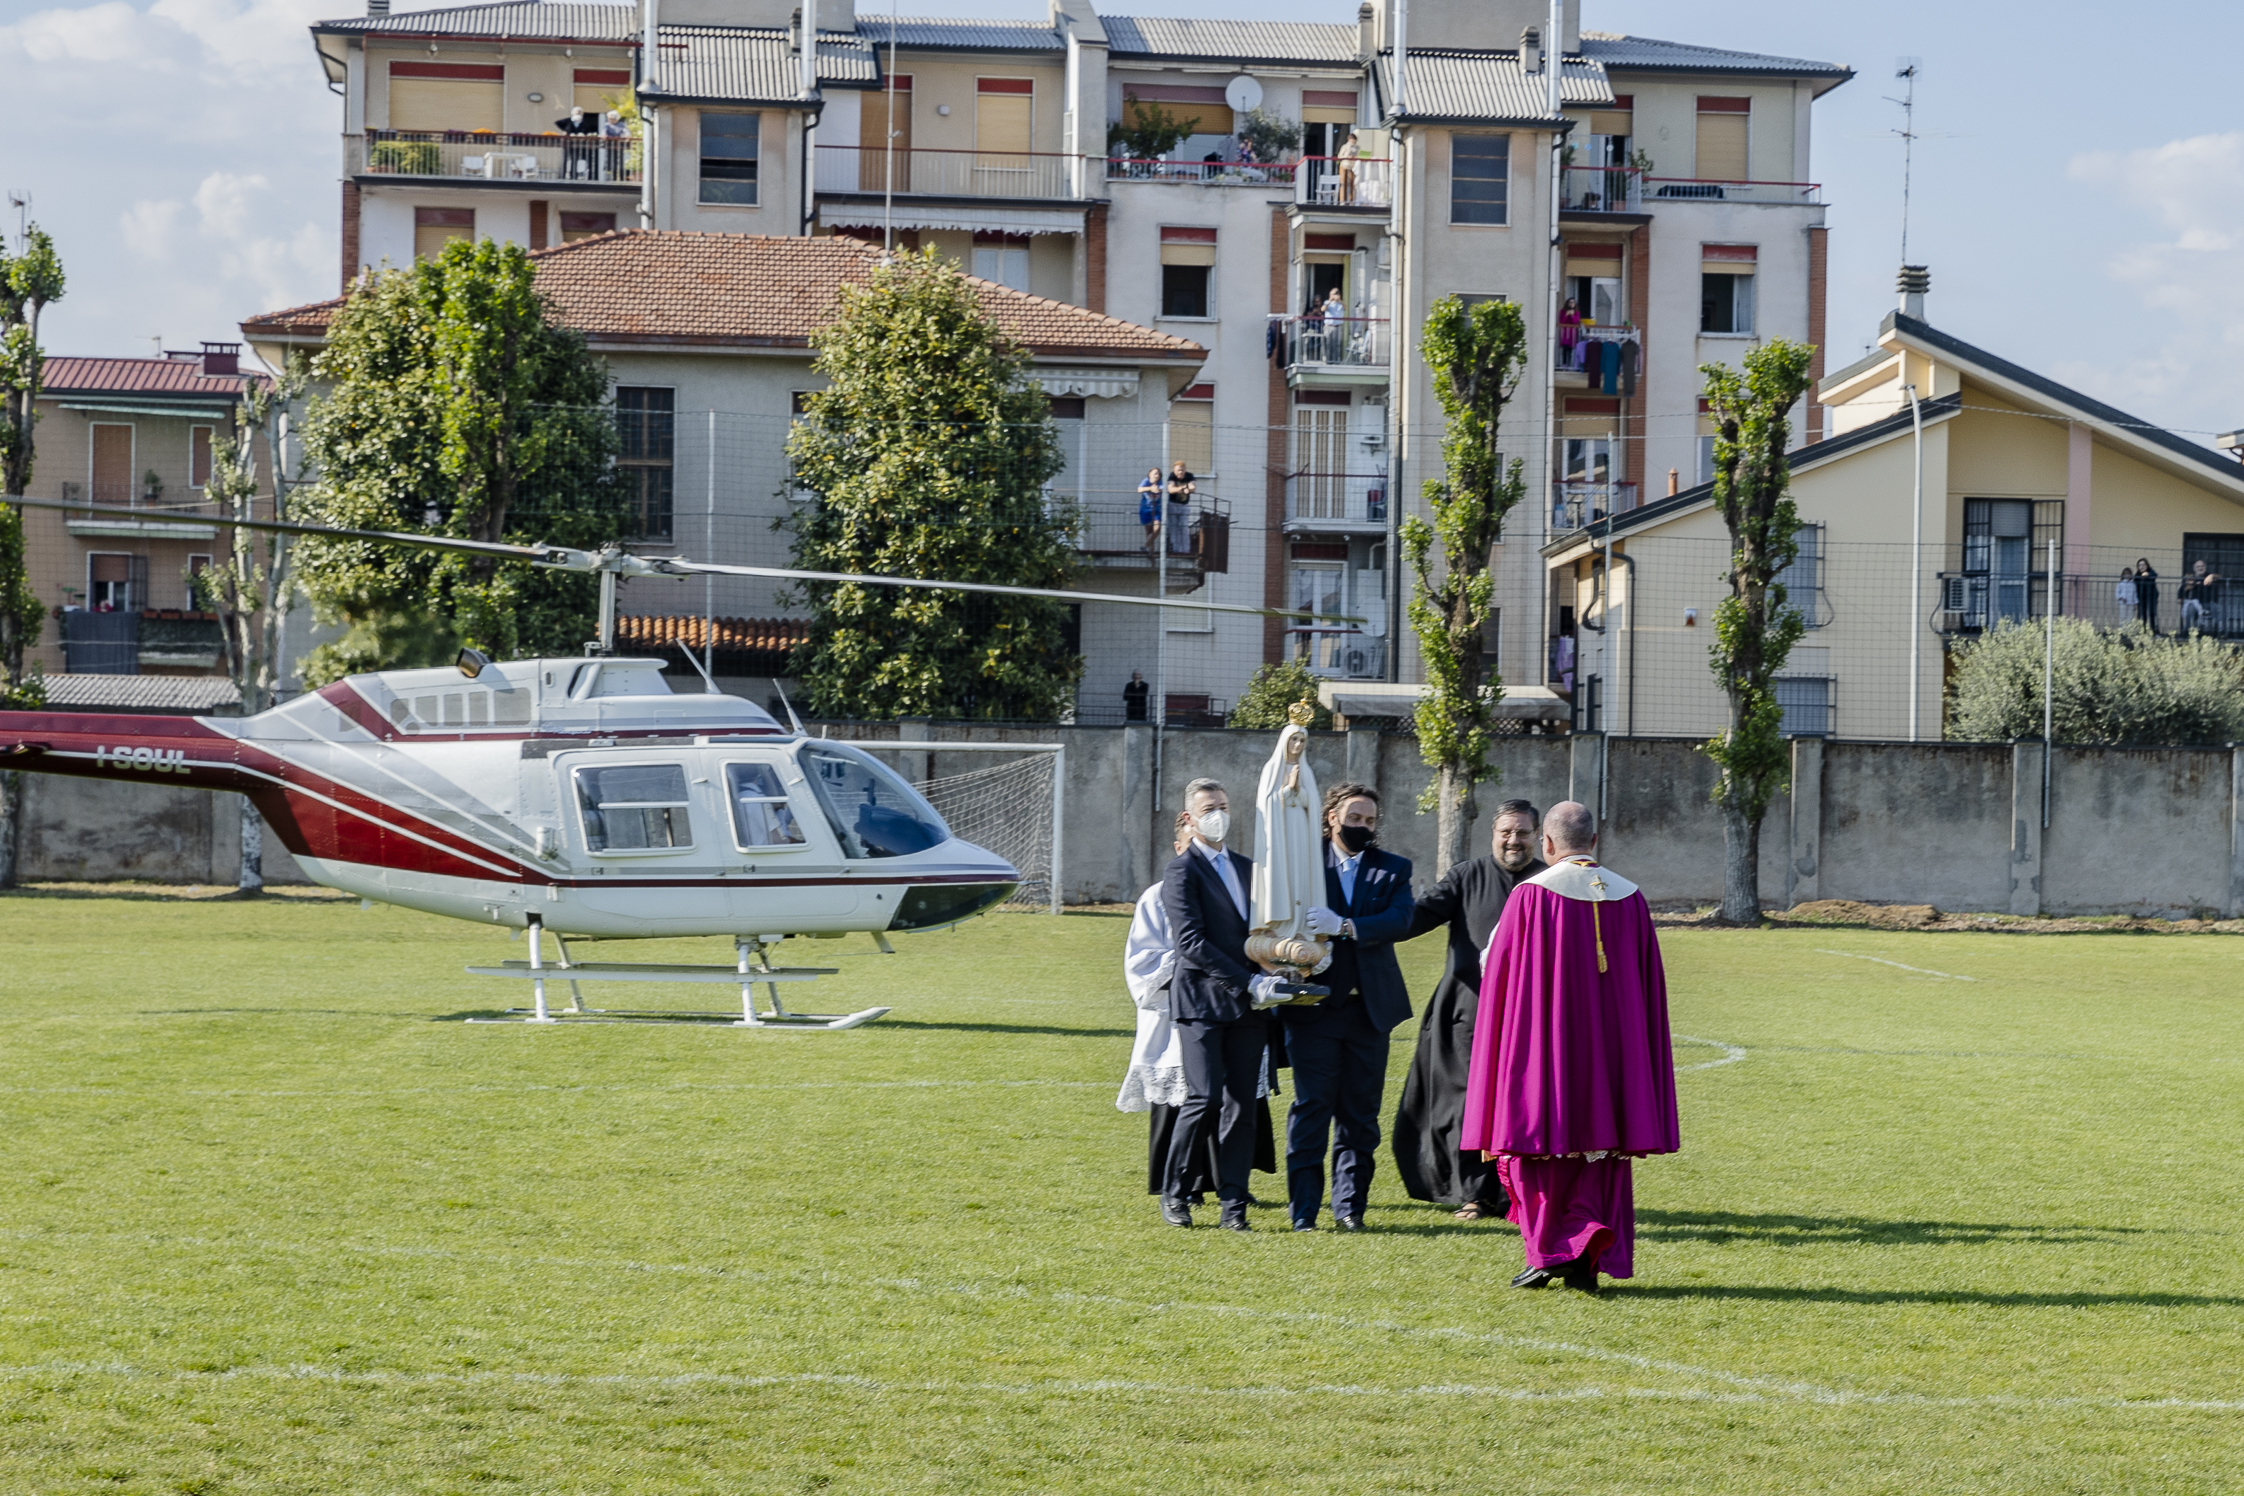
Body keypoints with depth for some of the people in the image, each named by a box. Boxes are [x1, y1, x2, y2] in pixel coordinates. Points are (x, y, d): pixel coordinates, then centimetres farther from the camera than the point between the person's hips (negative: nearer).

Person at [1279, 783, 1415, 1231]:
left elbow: (1400, 920, -8)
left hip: (1370, 1007, 2)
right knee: (1311, 1106, -3)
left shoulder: (1393, 869, 10)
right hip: (1315, 1005, -2)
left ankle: (1350, 1206, 11)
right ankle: (1303, 1209, 1)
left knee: (1360, 1112, 5)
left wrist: (1346, 926, -22)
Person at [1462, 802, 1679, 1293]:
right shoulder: (1630, 899, 4)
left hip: (1542, 1040, -4)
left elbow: (1499, 976, -5)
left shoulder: (1530, 897, -9)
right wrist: (1638, 1050, 17)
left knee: (1539, 1143, 6)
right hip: (1611, 1046, 4)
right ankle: (1588, 1256, -1)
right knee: (1599, 1144, 9)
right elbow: (1650, 985, 9)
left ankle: (1548, 1250, -3)